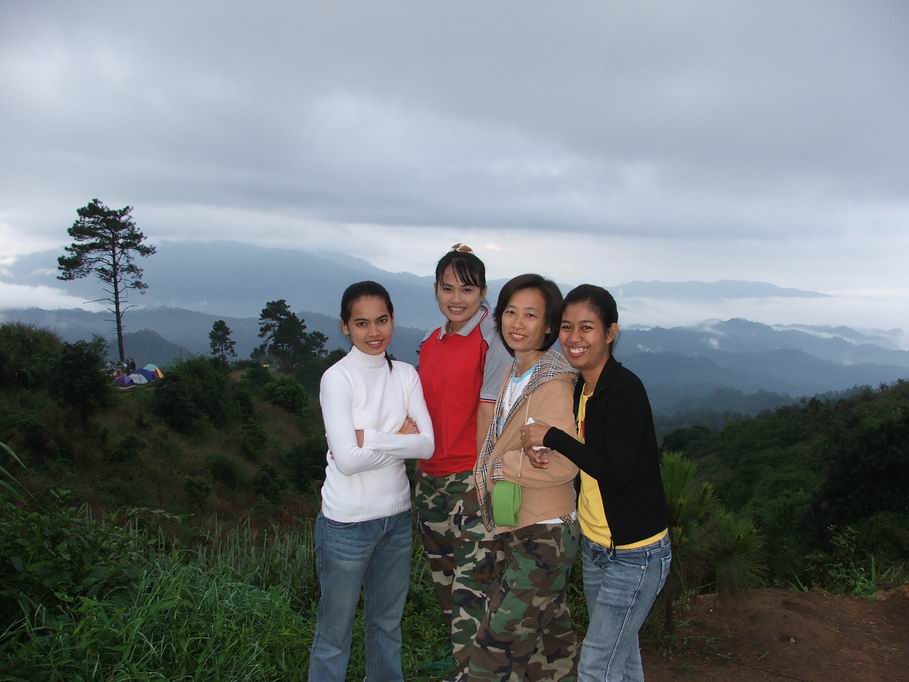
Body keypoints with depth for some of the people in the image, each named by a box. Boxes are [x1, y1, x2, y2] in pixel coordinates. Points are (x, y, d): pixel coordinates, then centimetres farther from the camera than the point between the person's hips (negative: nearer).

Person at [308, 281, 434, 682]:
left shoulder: (406, 374, 1)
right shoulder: (336, 378, -13)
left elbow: (427, 445, -8)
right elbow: (348, 459, -20)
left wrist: (370, 438, -16)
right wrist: (399, 438, -12)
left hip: (396, 516, 5)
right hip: (347, 522, -5)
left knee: (388, 622, 21)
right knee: (335, 631, 10)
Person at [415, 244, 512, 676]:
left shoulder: (493, 337, -10)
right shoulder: (431, 342, 11)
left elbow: (489, 410, -14)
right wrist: (422, 467, 12)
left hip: (472, 476, -7)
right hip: (431, 477, 8)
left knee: (472, 582, -5)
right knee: (443, 575, 20)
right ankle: (462, 654, 39)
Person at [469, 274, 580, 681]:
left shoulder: (554, 383, -19)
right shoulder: (514, 374, 8)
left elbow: (564, 464, -25)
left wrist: (498, 466, -16)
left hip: (543, 534, -9)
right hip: (520, 528, 9)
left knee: (495, 648, -2)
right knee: (551, 636, 22)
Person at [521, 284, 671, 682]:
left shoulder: (625, 389, -21)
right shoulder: (582, 388, 4)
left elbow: (617, 471, -27)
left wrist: (551, 437, -20)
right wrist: (537, 448, -7)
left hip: (635, 554, -8)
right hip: (595, 546, 8)